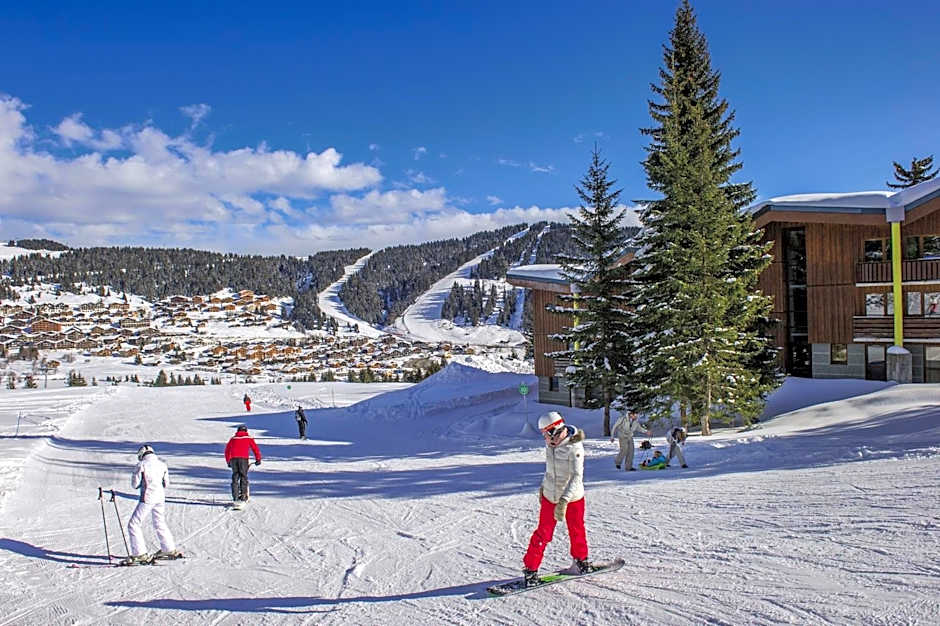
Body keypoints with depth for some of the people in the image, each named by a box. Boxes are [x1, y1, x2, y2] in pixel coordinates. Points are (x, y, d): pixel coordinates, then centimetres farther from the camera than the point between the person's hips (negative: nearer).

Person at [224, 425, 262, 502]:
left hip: (233, 459, 2)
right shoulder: (248, 438, 15)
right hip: (243, 459, -2)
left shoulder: (233, 439, 22)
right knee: (243, 477, 5)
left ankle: (235, 496, 5)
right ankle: (243, 495, -2)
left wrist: (228, 462, 35)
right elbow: (255, 449, 10)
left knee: (235, 477, 10)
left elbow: (227, 451, 26)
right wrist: (258, 459, 16)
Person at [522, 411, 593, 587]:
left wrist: (564, 501, -36)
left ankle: (580, 559, 40)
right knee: (543, 534, 1)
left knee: (576, 531, 15)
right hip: (550, 497, 4)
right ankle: (530, 568, 9)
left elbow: (577, 476, -29)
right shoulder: (550, 444, -1)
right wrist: (543, 486, 22)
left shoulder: (574, 447, -23)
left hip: (572, 498, -4)